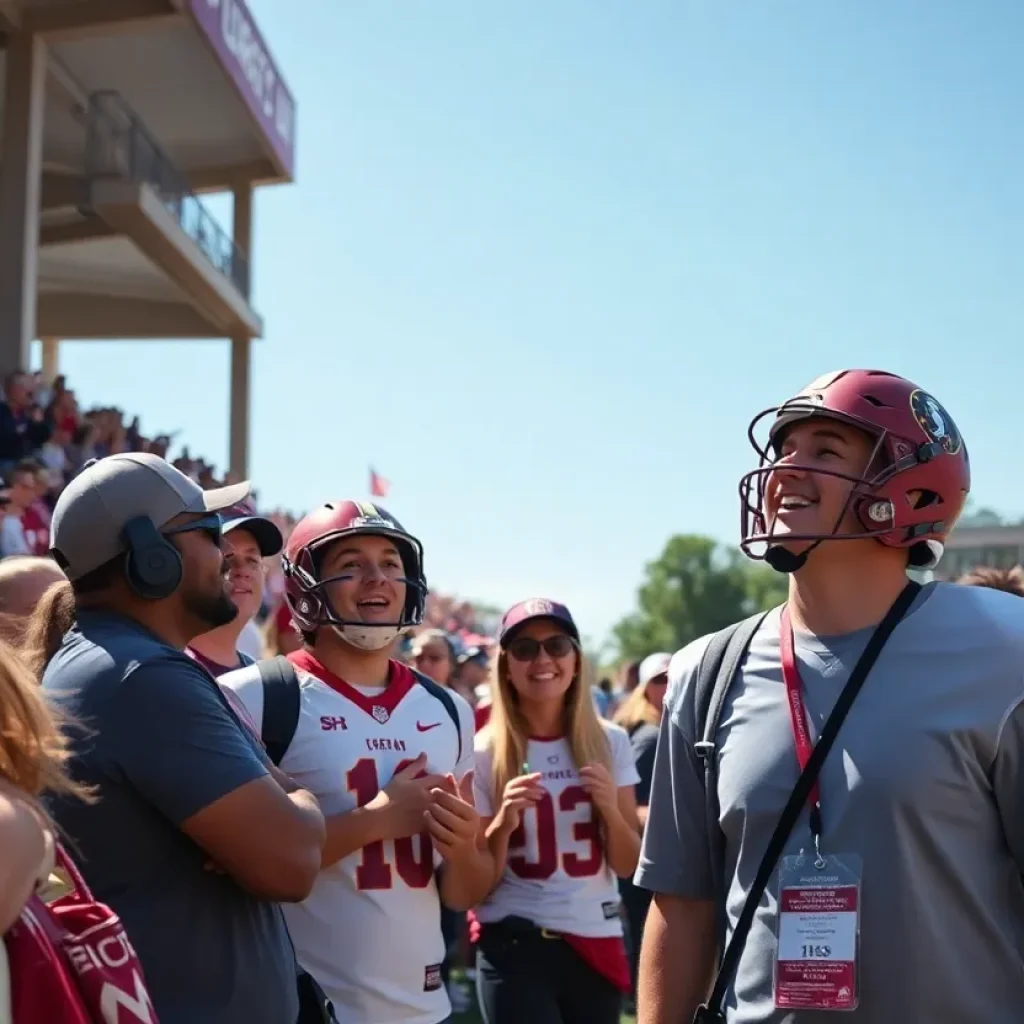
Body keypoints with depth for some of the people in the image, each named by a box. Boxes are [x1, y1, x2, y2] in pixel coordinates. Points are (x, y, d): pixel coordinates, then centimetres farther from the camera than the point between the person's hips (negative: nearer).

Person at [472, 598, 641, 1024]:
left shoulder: (609, 742, 1)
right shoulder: (484, 751, -6)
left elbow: (629, 866, 5)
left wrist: (610, 808, -14)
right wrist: (504, 823, -20)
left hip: (597, 942, 3)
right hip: (514, 948, -3)